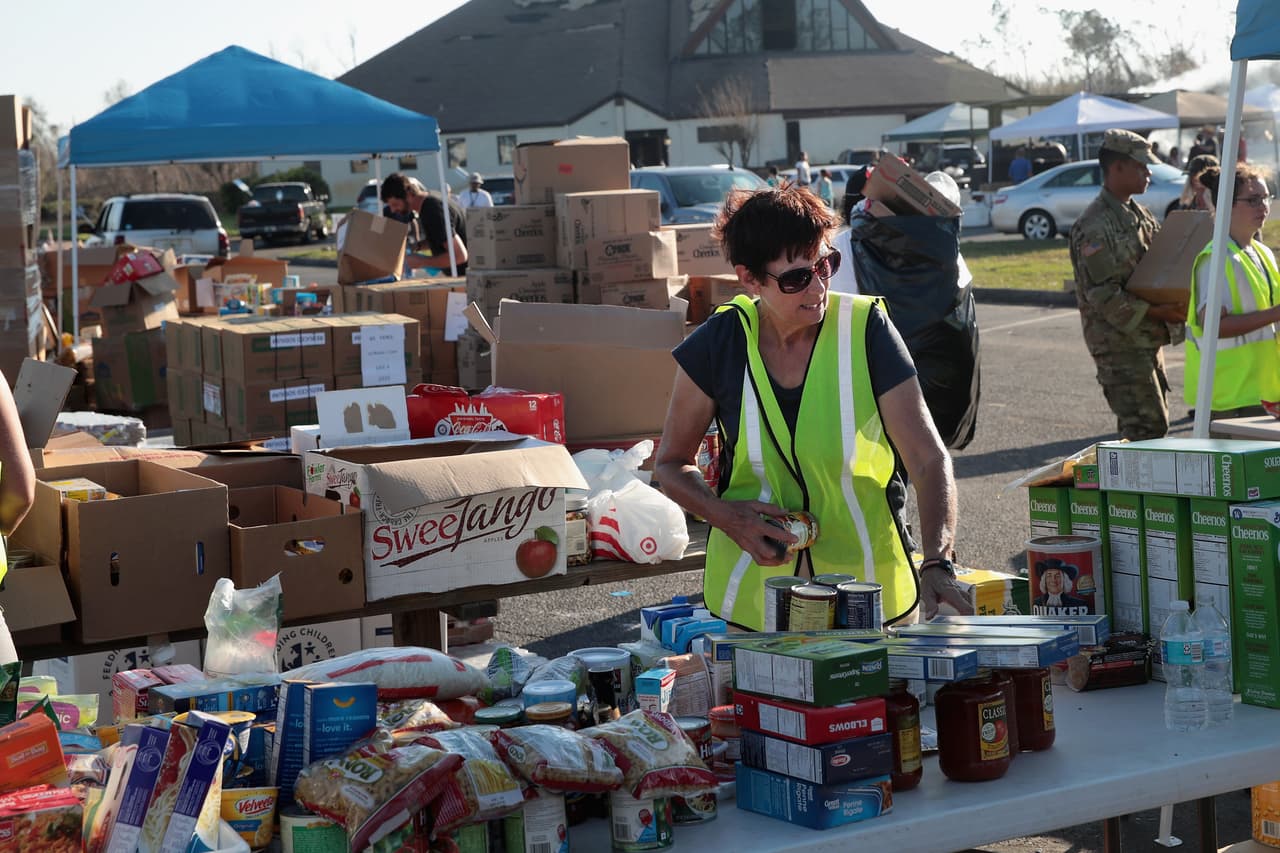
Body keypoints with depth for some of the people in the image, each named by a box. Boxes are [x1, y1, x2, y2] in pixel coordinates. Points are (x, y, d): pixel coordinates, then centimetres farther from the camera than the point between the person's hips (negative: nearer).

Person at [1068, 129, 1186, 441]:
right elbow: (1103, 295, -20)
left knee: (1155, 422, 12)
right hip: (1119, 342, -10)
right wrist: (1154, 311, -23)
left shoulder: (1139, 215, 15)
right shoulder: (1095, 225, -16)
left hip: (1147, 339, 10)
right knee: (1147, 427, -12)